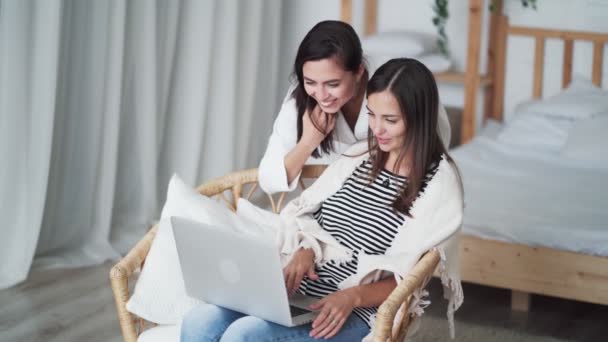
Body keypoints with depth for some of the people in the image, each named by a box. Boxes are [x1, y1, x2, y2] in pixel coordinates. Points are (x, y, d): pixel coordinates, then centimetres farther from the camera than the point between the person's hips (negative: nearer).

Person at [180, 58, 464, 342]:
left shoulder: (440, 184, -6)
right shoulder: (360, 156, 13)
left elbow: (408, 280, -8)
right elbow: (304, 213, 16)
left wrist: (354, 297, -25)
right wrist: (306, 250, -6)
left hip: (359, 312, -6)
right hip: (302, 288, 6)